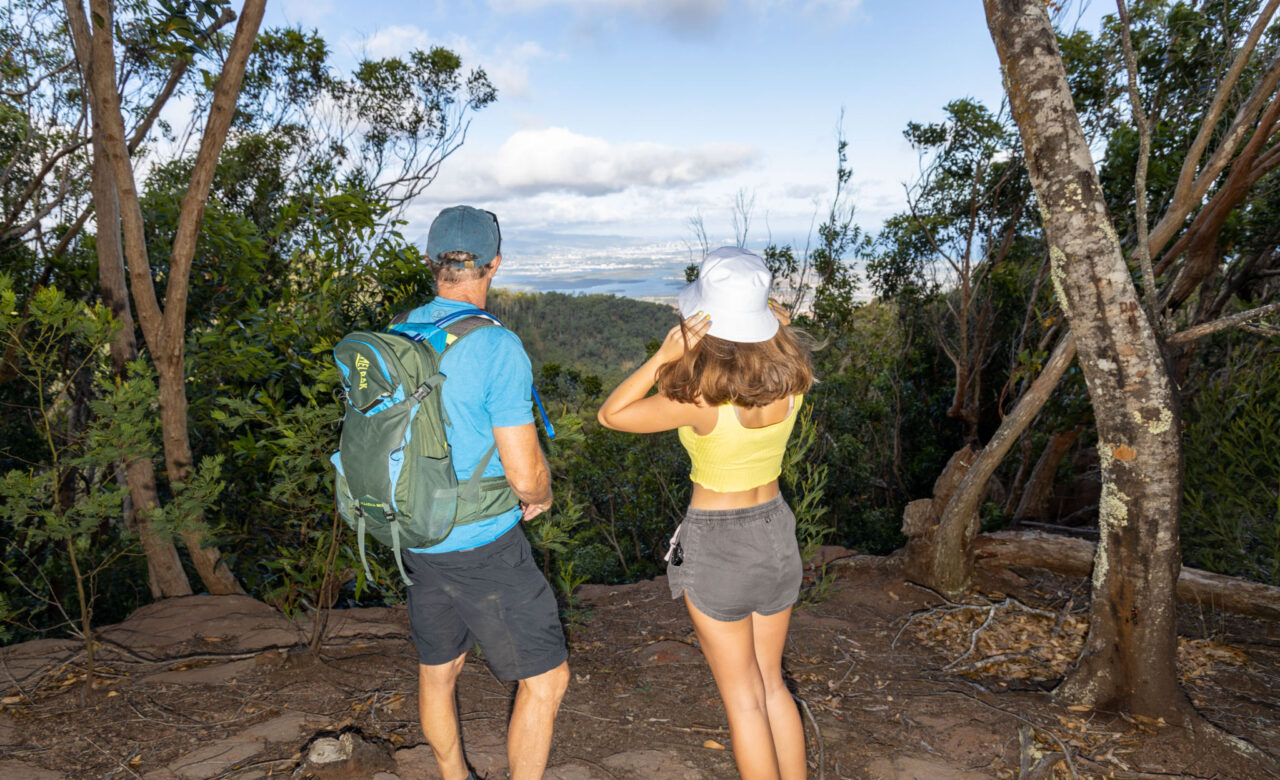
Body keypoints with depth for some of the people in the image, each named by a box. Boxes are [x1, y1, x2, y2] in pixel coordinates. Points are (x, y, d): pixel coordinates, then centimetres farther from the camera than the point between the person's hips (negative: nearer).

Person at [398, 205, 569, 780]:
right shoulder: (497, 347, -22)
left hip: (417, 537, 8)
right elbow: (525, 473, -22)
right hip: (483, 547, -8)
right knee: (547, 678, 8)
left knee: (437, 671, 23)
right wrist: (541, 494, 3)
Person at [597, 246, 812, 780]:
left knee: (743, 697, 13)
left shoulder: (698, 400, -27)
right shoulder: (792, 380, -11)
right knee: (772, 684, 24)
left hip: (716, 546, -6)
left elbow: (611, 415, -12)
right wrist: (773, 325, -7)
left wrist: (663, 356, -25)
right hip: (776, 534, 6)